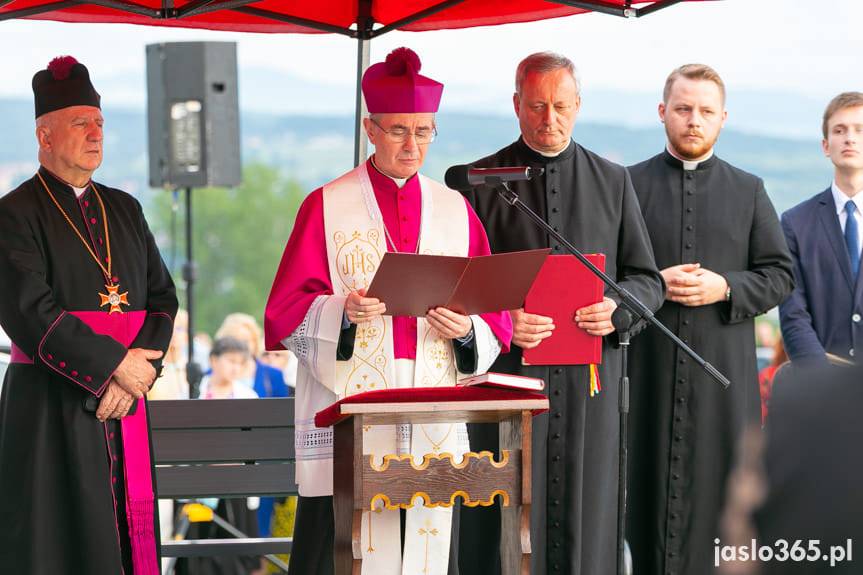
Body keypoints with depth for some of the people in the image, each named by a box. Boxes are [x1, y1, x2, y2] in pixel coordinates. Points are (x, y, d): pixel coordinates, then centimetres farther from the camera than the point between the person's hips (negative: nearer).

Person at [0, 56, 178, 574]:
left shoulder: (124, 210, 15)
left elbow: (163, 296, 10)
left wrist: (135, 377, -7)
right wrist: (115, 364, -14)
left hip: (125, 409, 5)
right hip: (50, 411, -5)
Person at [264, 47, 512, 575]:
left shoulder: (455, 211, 12)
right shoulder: (327, 207, 3)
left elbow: (496, 316, 10)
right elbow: (287, 312, -1)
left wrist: (467, 330, -11)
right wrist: (343, 312, -19)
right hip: (349, 410, -3)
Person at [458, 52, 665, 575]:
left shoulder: (613, 182, 13)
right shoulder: (481, 182, 5)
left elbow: (648, 279, 12)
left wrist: (617, 307, -10)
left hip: (590, 375, 2)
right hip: (509, 369, -2)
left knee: (585, 519, 1)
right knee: (505, 522, -5)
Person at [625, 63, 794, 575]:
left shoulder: (749, 191, 10)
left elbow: (780, 274, 8)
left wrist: (725, 288, -9)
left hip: (723, 370, 1)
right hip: (650, 365, -1)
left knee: (718, 483, -1)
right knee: (651, 478, -1)